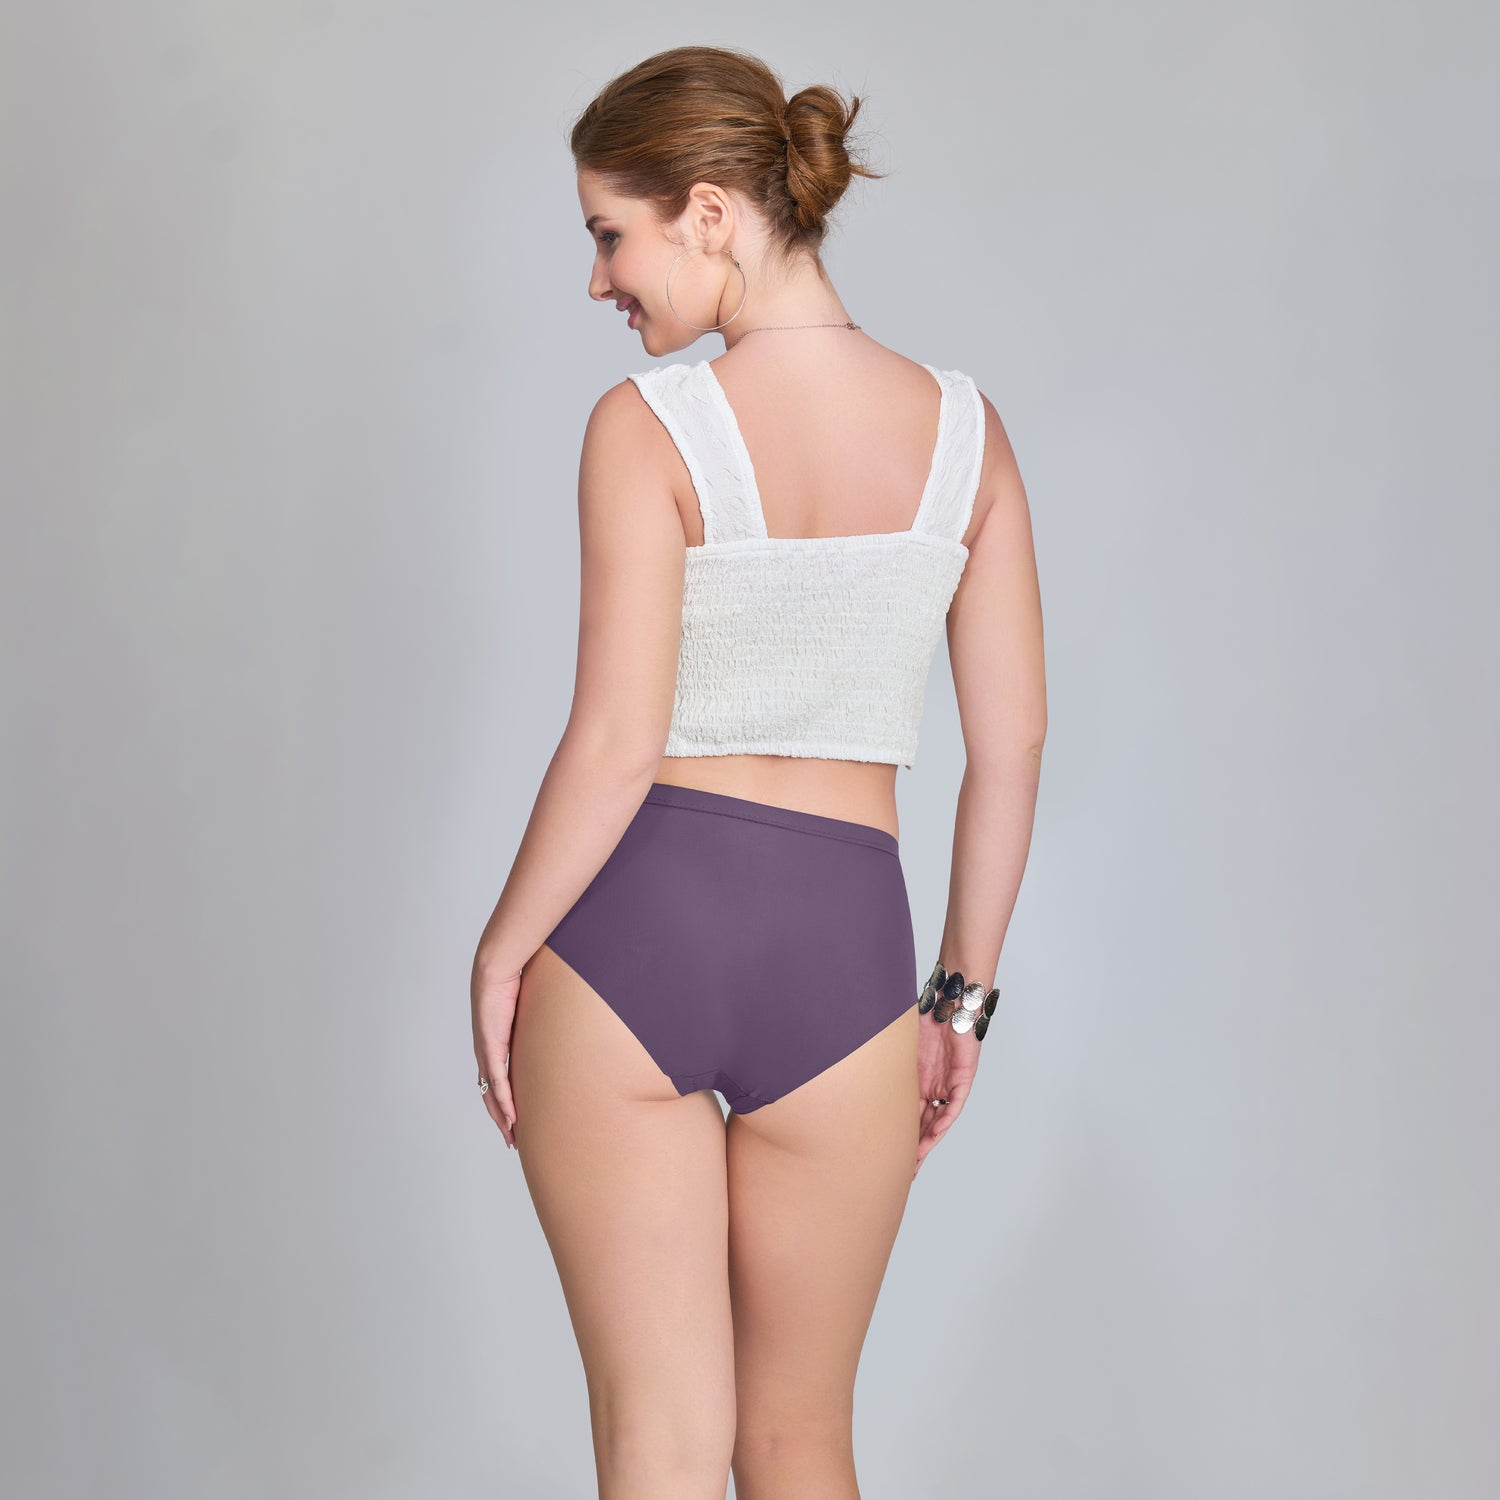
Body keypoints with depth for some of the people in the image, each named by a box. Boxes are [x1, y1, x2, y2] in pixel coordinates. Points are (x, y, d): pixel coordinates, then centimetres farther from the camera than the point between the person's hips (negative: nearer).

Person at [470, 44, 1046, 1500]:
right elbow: (1011, 744, 4)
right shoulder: (964, 425, 3)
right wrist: (963, 991, 13)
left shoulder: (647, 424, -10)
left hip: (631, 931, -3)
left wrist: (502, 949, -1)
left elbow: (616, 742, -14)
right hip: (842, 946, 4)